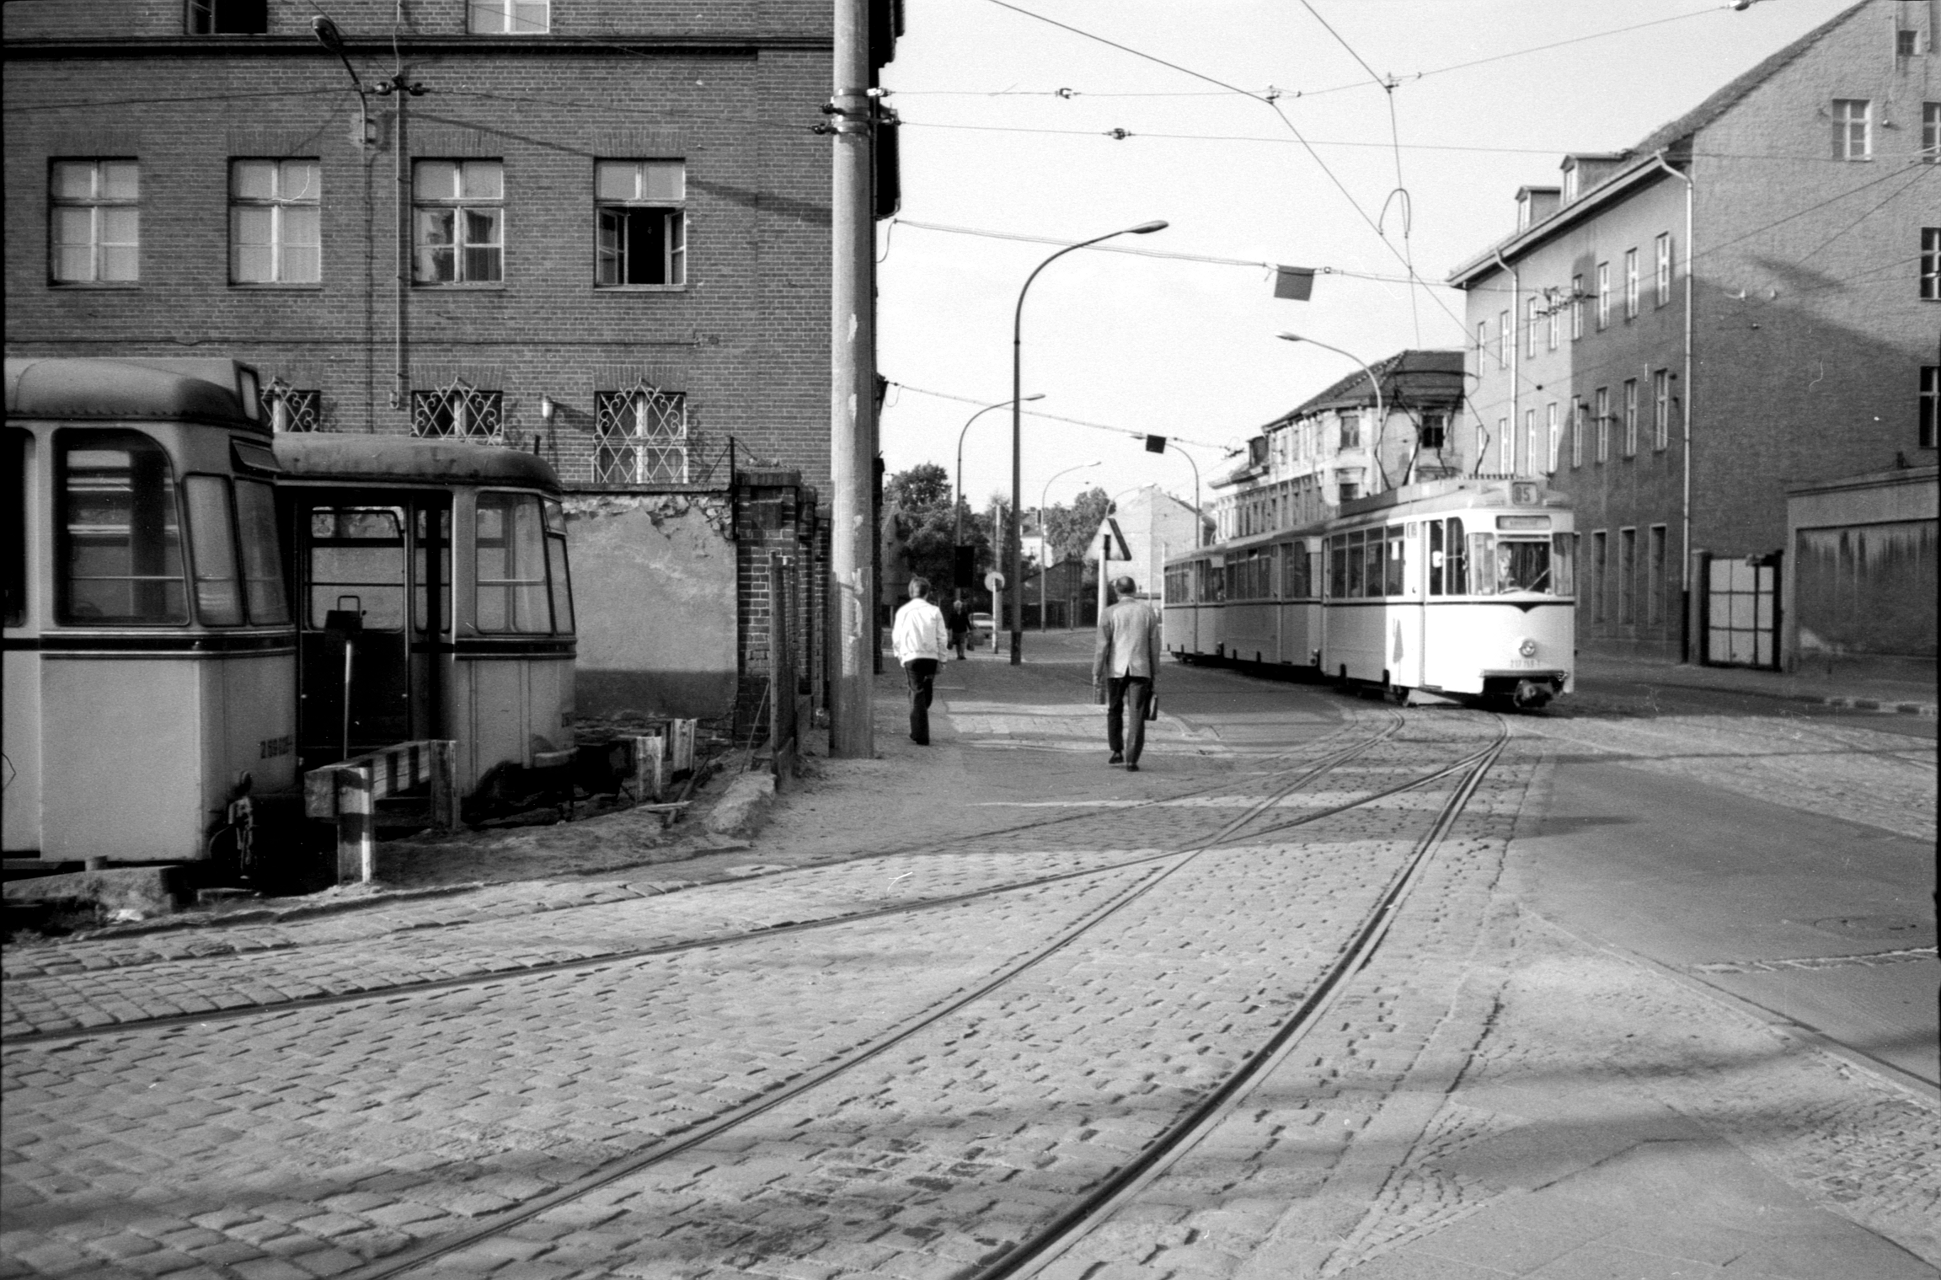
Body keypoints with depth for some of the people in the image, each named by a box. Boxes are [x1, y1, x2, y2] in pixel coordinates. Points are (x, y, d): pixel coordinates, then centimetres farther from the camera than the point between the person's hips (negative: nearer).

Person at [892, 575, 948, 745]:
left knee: (917, 694, 1)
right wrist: (941, 660, 8)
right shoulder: (934, 611, 1)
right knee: (925, 694, 16)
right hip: (931, 656, 1)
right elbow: (941, 637, 1)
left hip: (911, 656, -1)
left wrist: (899, 654, 20)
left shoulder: (903, 611, 1)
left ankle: (921, 735, -6)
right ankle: (918, 731, 23)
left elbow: (896, 637, 5)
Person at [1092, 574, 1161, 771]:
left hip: (1116, 669, 0)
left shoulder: (1110, 613, -2)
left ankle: (1117, 751, 22)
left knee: (1114, 710, 20)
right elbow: (1154, 644, 5)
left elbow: (1102, 646, -5)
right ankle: (1131, 760, -6)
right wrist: (1154, 671, 12)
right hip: (1140, 669, 0)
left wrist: (1096, 675, -1)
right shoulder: (1148, 611, 4)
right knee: (1136, 715, 0)